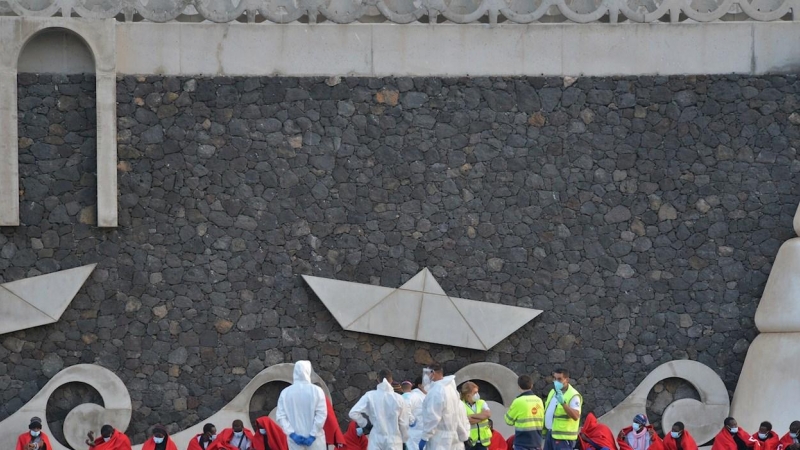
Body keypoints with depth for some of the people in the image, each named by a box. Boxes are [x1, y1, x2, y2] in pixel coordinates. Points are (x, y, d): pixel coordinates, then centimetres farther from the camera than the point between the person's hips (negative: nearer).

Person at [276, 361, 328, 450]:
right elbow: (321, 414, -11)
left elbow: (280, 416, -4)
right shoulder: (316, 390, -6)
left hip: (295, 438, 2)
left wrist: (292, 434, -6)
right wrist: (313, 435, -10)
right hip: (314, 437, -2)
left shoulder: (285, 392, 0)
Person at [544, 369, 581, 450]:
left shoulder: (573, 396, -15)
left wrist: (563, 403, -40)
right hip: (550, 433, 9)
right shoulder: (553, 392, 13)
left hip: (563, 437, -9)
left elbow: (576, 416, -28)